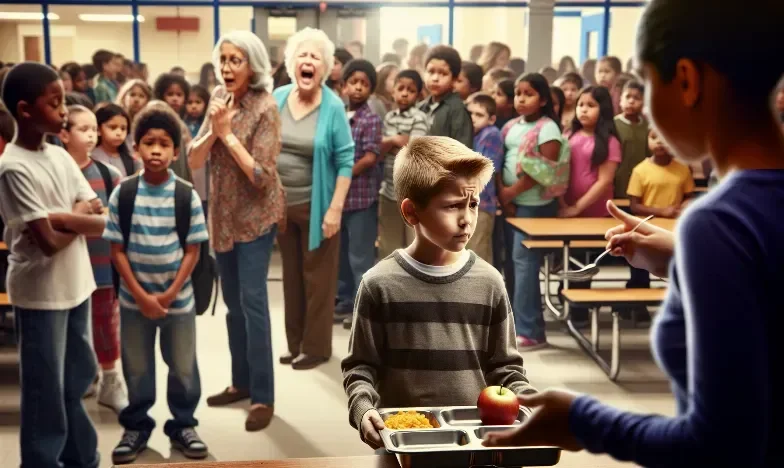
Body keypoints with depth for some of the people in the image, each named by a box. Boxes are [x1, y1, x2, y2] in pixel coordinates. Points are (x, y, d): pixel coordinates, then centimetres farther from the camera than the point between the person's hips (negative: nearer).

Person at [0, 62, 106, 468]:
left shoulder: (60, 156, 4)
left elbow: (99, 222, 2)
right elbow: (49, 242, -21)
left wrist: (64, 217, -16)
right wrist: (78, 220, -4)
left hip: (75, 285, 7)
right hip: (39, 293, -7)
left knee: (76, 382, 18)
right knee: (47, 391, 4)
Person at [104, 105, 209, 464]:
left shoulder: (186, 195, -7)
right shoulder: (122, 194, -6)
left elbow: (192, 250, -5)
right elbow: (117, 250, -5)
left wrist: (170, 294, -12)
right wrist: (141, 295, -12)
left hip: (179, 299, 0)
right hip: (133, 298, 0)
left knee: (183, 367, 10)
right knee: (136, 368, 13)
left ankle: (183, 425, 28)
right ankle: (136, 426, 30)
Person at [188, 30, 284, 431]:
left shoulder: (265, 108, -16)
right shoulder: (218, 97, 3)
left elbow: (261, 175, -22)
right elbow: (194, 161, 1)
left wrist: (228, 132, -20)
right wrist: (212, 129, -16)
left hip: (255, 214, -7)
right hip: (223, 214, 7)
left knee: (252, 300, -10)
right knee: (232, 301, 14)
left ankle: (263, 396, -2)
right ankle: (241, 381, 27)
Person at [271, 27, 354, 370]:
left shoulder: (333, 107, -12)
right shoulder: (277, 98, -1)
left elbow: (345, 160, -12)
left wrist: (335, 208, -17)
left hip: (316, 206, -4)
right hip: (281, 203, 4)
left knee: (316, 277, 6)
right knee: (290, 275, 14)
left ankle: (316, 347, 18)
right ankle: (295, 343, 26)